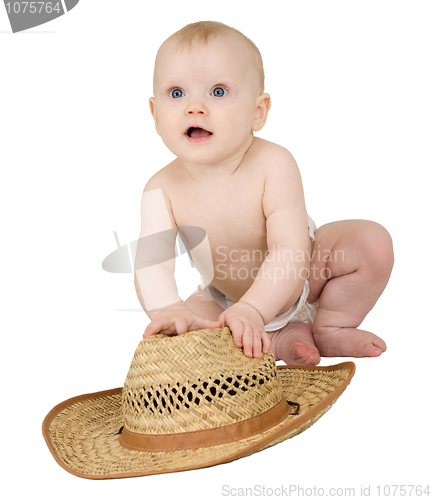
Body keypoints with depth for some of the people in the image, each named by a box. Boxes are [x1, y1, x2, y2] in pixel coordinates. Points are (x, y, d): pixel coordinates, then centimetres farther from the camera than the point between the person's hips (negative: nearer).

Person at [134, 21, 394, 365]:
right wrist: (168, 310, -53)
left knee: (373, 242, -22)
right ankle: (279, 339, -8)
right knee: (169, 336, -19)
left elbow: (290, 251, -40)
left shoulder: (274, 165, -32)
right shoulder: (163, 188, -24)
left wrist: (252, 310, -54)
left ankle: (329, 330, 1)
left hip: (301, 283, -2)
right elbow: (150, 263, -31)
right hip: (226, 298, 2)